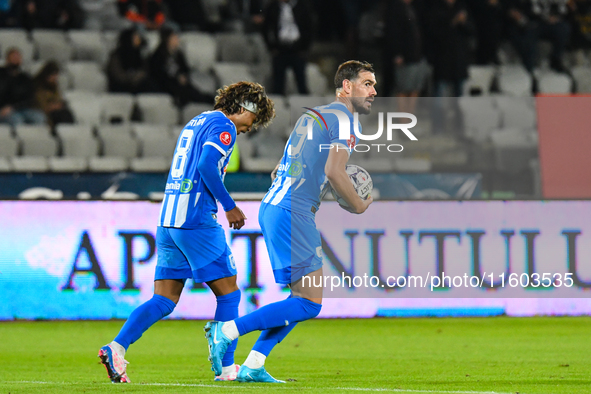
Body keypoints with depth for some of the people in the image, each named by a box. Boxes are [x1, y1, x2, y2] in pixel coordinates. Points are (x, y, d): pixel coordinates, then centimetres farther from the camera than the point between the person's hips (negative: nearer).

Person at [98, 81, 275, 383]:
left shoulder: (195, 123, 23)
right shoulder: (223, 126, -5)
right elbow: (207, 166, -20)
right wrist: (230, 207, -13)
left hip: (167, 222, 8)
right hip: (197, 222, -8)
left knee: (164, 301, 4)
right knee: (229, 294, 3)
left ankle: (117, 347, -13)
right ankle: (227, 368, 3)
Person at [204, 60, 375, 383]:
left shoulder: (317, 114, 24)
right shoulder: (342, 117, -5)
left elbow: (279, 173, 26)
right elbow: (334, 171, -18)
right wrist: (359, 206, -4)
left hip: (272, 208, 10)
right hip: (292, 213, -10)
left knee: (302, 298, 13)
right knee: (310, 303, -9)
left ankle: (252, 366, 7)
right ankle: (227, 330, -10)